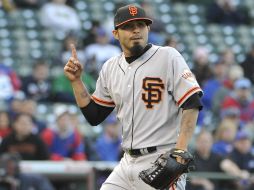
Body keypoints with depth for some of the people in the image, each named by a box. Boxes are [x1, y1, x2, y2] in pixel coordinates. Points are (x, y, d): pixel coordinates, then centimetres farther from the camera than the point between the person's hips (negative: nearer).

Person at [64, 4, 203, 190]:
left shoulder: (168, 57, -5)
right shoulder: (110, 68, 13)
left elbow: (192, 104, -11)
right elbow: (94, 116, 18)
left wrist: (180, 151, -21)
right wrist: (76, 81, 7)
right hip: (128, 163, 6)